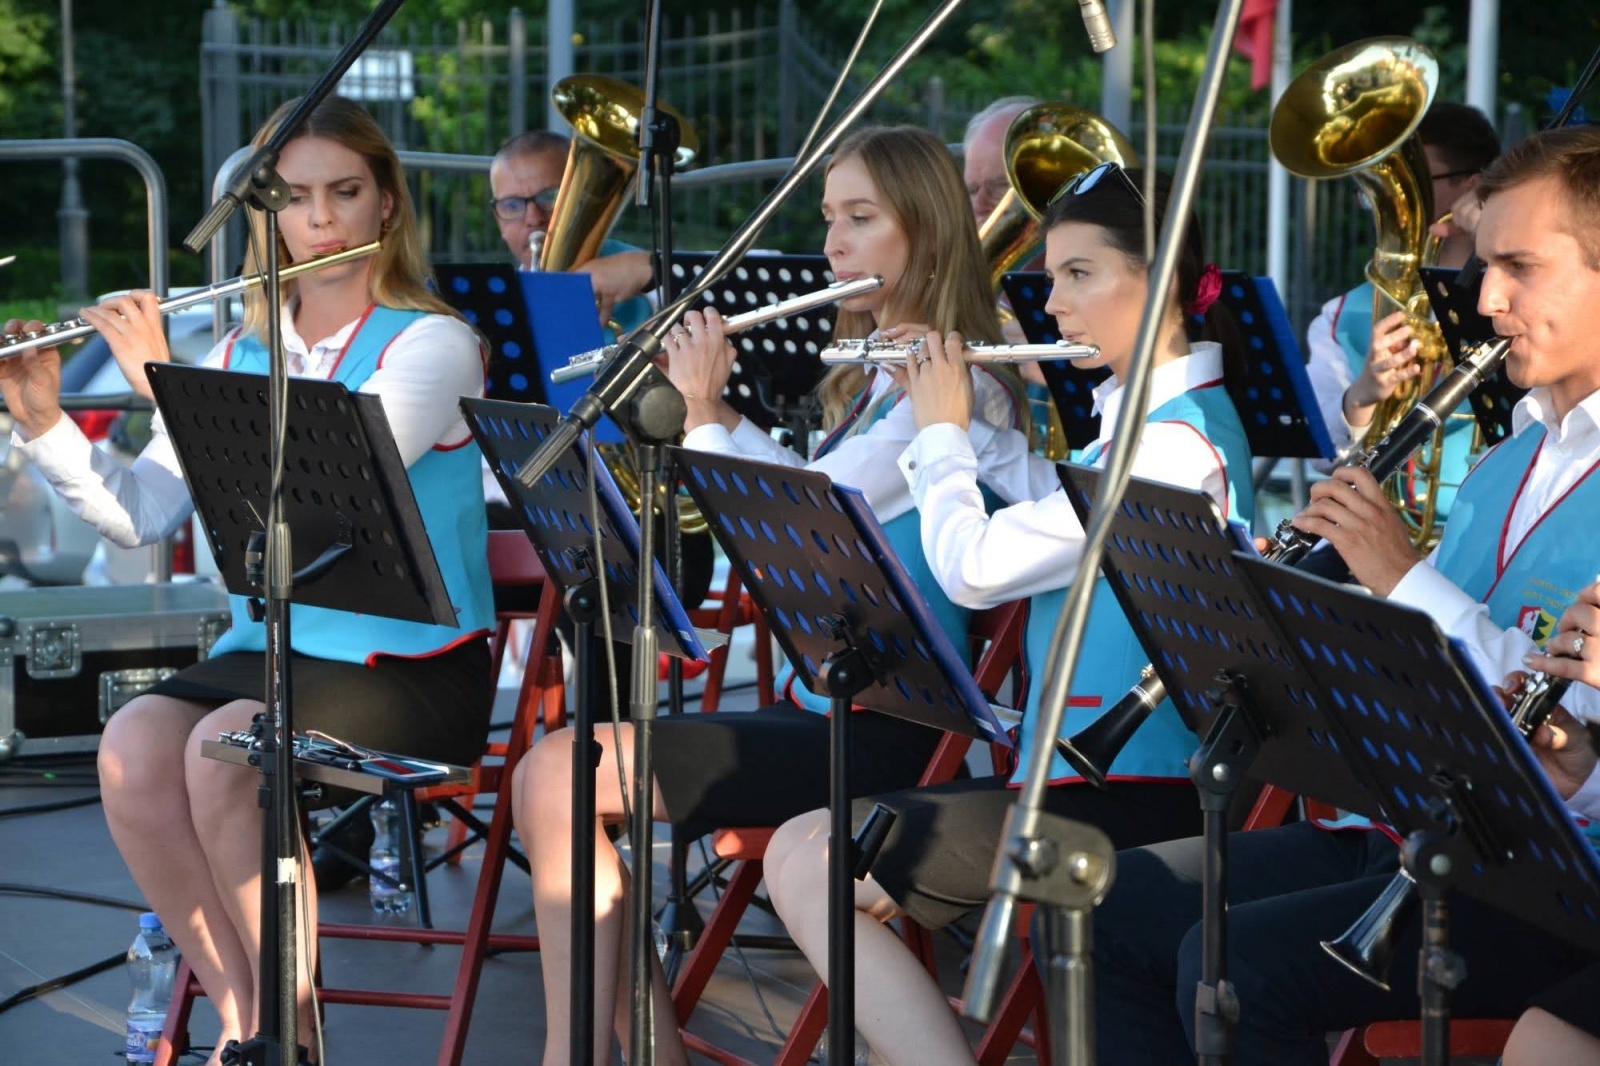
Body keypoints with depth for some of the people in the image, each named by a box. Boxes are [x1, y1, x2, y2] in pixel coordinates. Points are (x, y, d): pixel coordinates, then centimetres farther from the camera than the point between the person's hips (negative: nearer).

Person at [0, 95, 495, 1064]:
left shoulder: (432, 343, -6)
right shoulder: (242, 354, 12)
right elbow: (144, 514, 8)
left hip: (414, 659, -5)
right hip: (268, 645, 5)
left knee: (221, 749, -30)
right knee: (132, 748, -23)